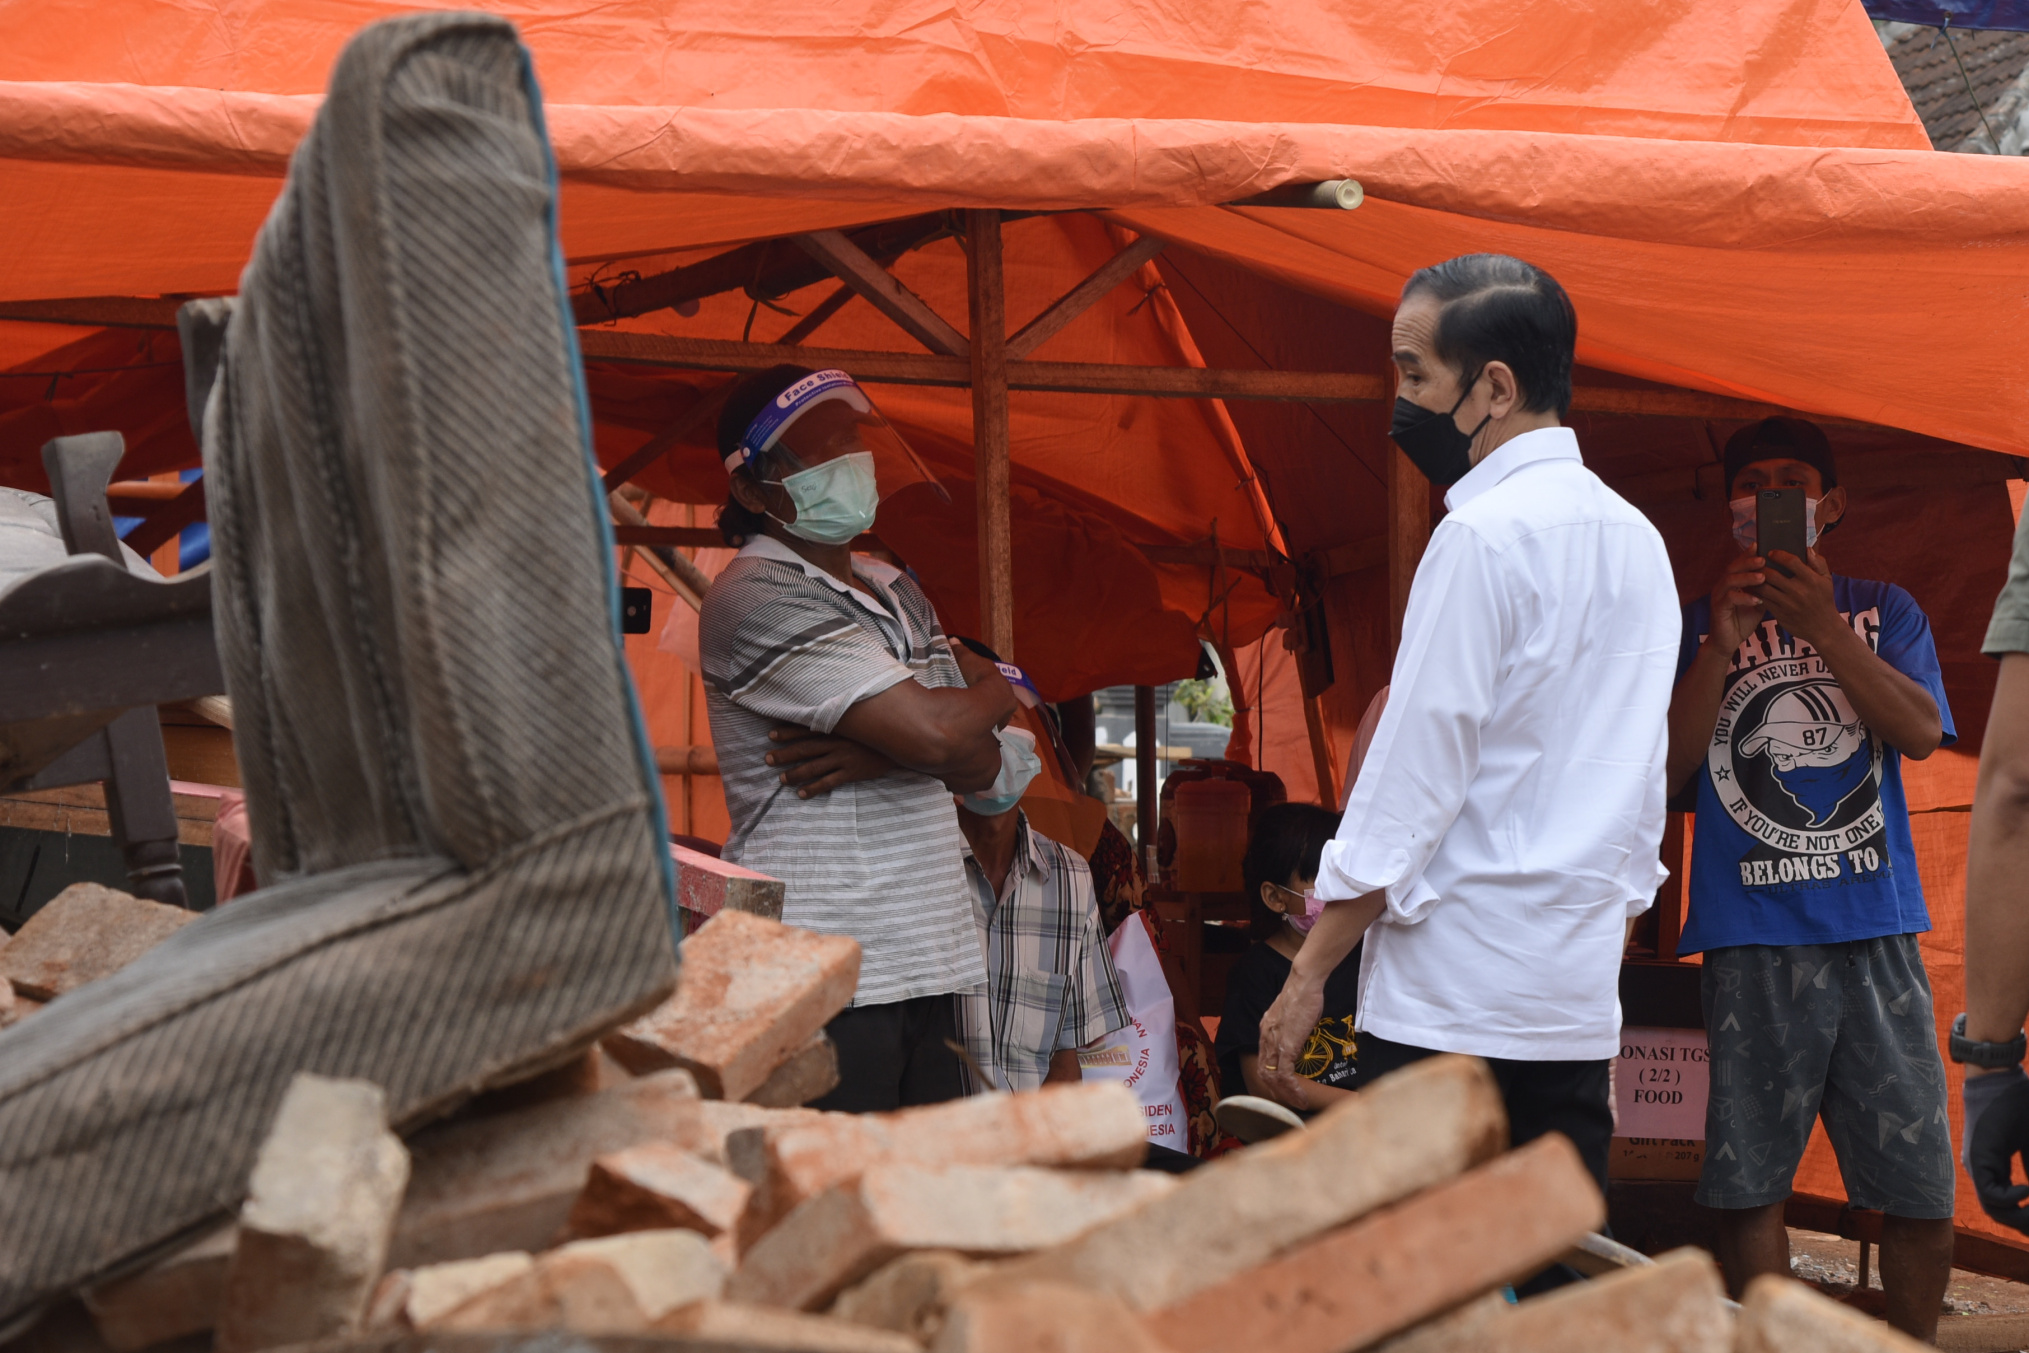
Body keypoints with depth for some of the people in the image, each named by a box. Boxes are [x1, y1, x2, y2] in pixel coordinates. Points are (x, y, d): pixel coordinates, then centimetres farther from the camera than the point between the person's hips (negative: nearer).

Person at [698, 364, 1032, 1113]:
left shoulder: (895, 590, 18)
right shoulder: (757, 597, -11)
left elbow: (986, 764, 11)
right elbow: (937, 733, -18)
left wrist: (881, 751, -10)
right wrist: (996, 690, 5)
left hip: (927, 965, 8)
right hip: (824, 976, -8)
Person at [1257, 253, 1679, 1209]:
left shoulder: (1484, 537, -12)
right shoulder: (1637, 539, 14)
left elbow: (1416, 775, -14)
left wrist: (1309, 970, -9)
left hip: (1453, 998, -8)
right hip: (1582, 1002, 8)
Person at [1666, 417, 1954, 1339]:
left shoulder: (1882, 613, 13)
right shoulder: (1699, 625, 12)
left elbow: (1921, 732, -4)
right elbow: (1667, 767, 1)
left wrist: (1821, 626, -13)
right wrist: (1721, 645, -9)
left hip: (1876, 929, 1)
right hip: (1751, 938, 0)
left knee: (1921, 1190, 0)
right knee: (1749, 1186, 0)